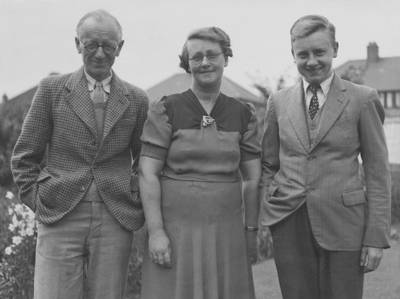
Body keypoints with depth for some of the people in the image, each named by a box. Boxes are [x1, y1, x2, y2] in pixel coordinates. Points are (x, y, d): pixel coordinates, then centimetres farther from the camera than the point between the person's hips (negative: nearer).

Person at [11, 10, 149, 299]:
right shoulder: (52, 89, 4)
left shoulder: (137, 99, 8)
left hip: (115, 221, 1)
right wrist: (37, 200, 0)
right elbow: (24, 156, 8)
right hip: (60, 218, -1)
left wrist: (136, 200, 6)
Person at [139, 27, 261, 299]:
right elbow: (147, 174, -6)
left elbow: (253, 178, 7)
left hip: (226, 232, 3)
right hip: (176, 228, -2)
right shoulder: (166, 111, -3)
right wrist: (155, 231, -12)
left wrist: (251, 230, 4)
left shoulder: (243, 115, 5)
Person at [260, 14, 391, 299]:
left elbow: (378, 171, -1)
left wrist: (376, 236, -6)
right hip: (288, 223, 3)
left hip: (342, 224, -2)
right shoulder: (279, 101, 9)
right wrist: (265, 212, 4)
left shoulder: (363, 99, 0)